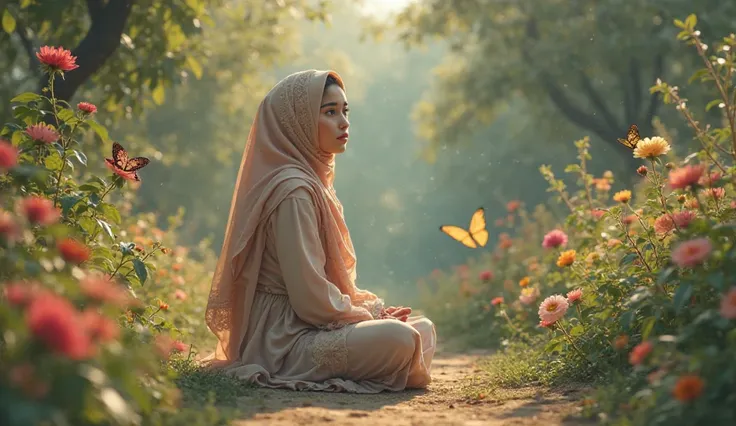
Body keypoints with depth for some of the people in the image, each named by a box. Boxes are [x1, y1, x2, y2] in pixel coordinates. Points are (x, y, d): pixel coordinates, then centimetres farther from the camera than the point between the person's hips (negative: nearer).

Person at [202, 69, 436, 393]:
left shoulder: (314, 182, 15)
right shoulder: (293, 190, -17)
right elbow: (311, 298, -21)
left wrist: (371, 307, 5)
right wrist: (369, 314, -7)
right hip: (285, 340, -10)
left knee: (423, 328, 7)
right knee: (400, 339, -28)